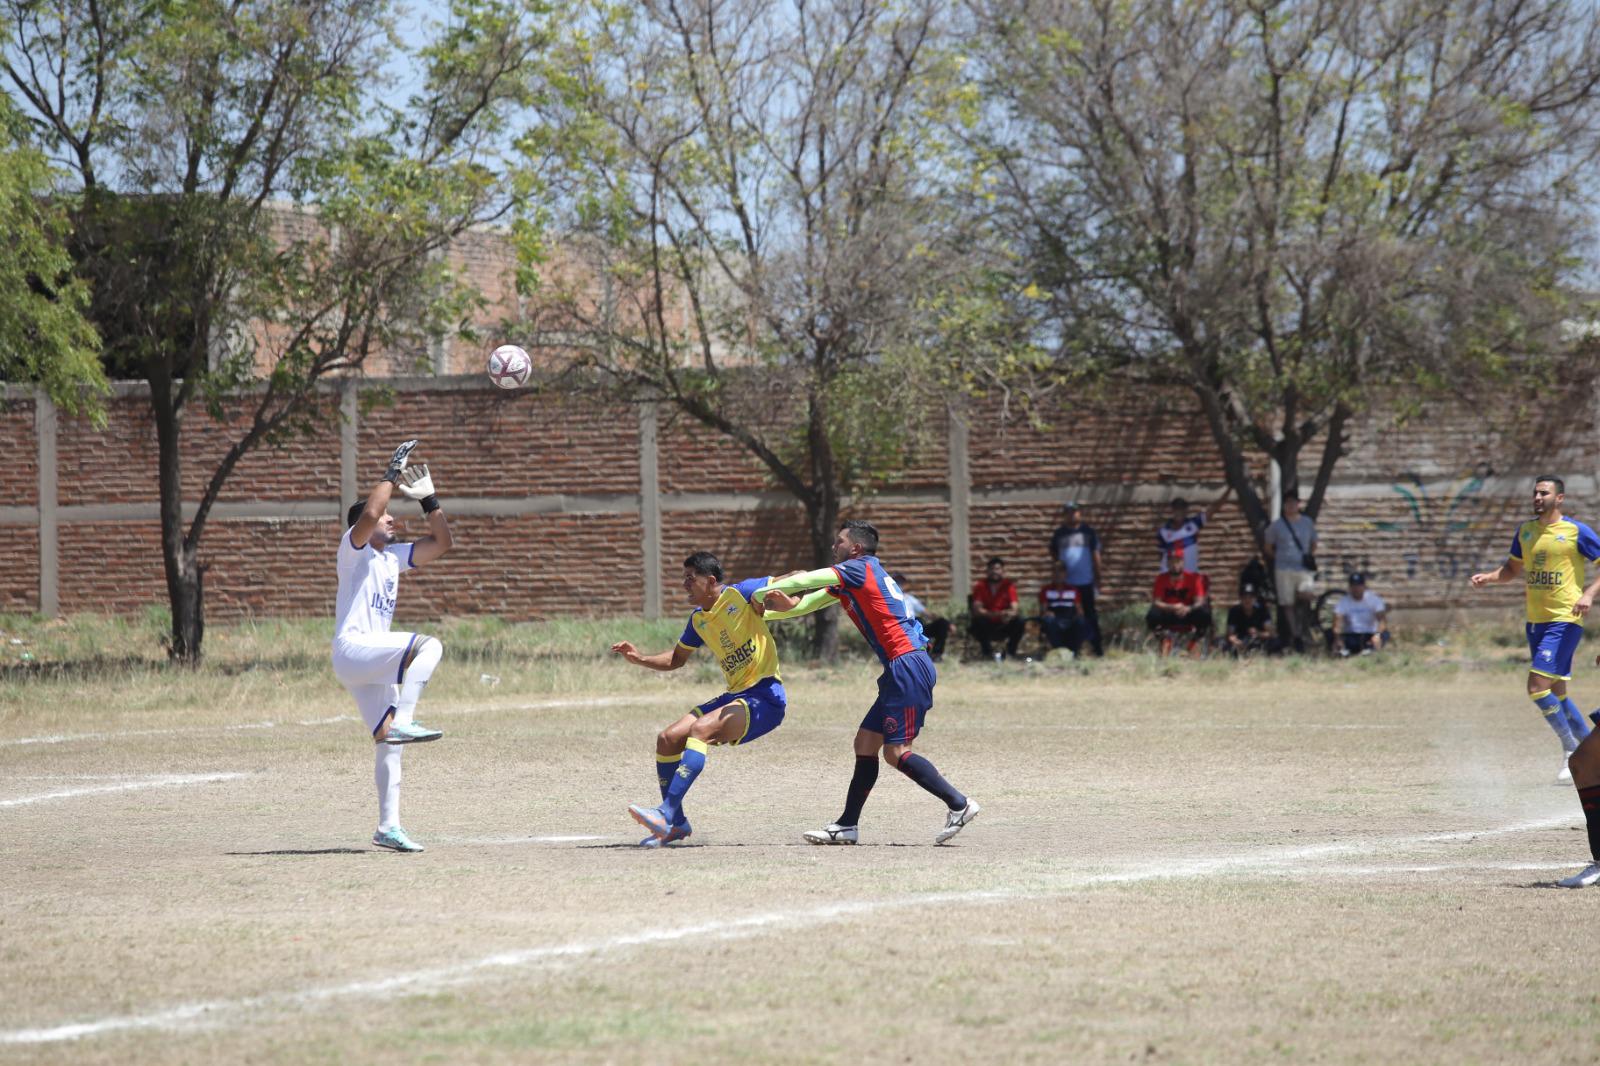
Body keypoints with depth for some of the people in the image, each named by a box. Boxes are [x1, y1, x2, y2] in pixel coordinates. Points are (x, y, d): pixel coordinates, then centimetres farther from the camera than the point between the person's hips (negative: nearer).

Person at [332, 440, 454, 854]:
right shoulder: (354, 549, -2)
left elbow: (442, 542, 24)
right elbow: (368, 514, -23)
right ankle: (403, 722, -36)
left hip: (376, 664, 9)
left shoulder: (394, 556, 21)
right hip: (351, 649, -9)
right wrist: (392, 474, -14)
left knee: (389, 744, 5)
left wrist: (428, 499, 16)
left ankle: (389, 827, 6)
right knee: (428, 645, -28)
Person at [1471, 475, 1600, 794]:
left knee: (1537, 687, -17)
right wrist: (1488, 577, 5)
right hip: (1536, 621, 7)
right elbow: (1512, 568, 24)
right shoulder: (1525, 532, 10)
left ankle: (1571, 750, -2)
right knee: (1555, 694, 11)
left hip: (1565, 621, -7)